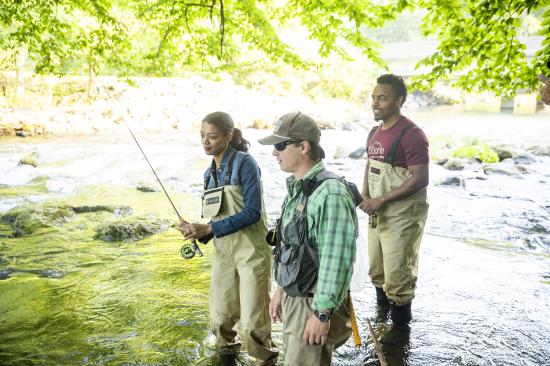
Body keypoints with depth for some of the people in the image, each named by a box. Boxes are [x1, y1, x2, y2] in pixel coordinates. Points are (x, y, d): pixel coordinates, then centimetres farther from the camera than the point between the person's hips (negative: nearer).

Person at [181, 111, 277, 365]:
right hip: (222, 250, 6)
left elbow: (253, 212, -19)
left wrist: (208, 229, -21)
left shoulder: (244, 163, -12)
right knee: (220, 316, 13)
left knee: (253, 318, -1)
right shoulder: (210, 173, 9)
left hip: (250, 249, -6)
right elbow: (215, 219, 14)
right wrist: (197, 231, -8)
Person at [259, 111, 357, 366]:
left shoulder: (330, 193, -22)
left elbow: (338, 259, -25)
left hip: (314, 304, -9)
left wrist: (322, 314, -23)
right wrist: (281, 290, 18)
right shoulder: (296, 188, 8)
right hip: (293, 298, 9)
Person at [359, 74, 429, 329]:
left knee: (397, 275, -3)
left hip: (402, 216, -8)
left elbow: (420, 179, -21)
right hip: (376, 214, 8)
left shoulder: (411, 134, -17)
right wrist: (365, 197, 2)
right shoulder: (374, 133, 10)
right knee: (376, 270, 19)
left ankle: (401, 324, 17)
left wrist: (381, 200, -20)